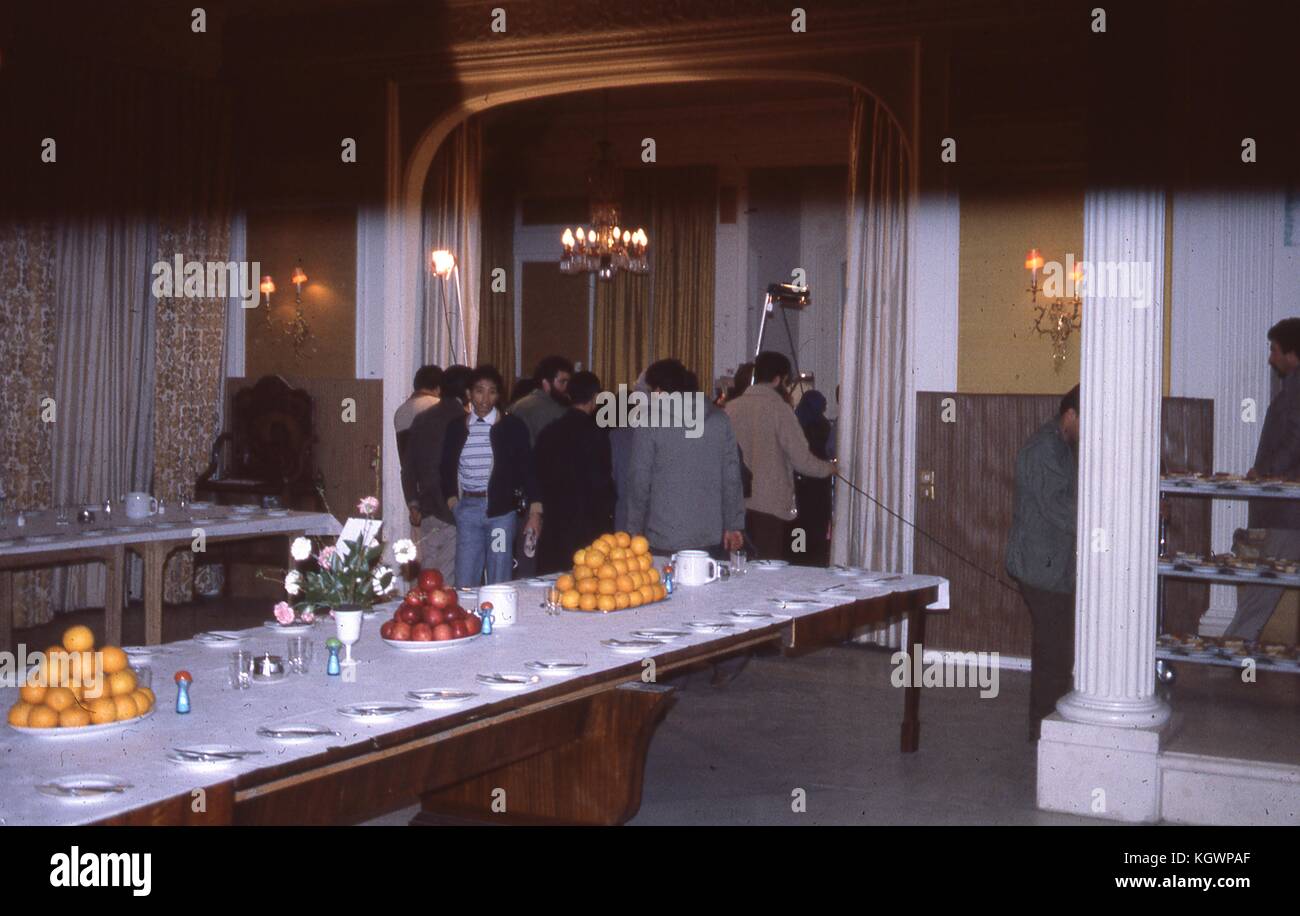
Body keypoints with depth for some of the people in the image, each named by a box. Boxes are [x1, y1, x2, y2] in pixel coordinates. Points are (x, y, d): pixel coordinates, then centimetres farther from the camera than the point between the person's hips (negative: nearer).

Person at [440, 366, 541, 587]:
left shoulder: (512, 426, 0)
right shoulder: (456, 428, 8)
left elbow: (527, 469, -1)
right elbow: (448, 470, 17)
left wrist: (535, 513, -7)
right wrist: (452, 500, 4)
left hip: (501, 510, -2)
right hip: (467, 509, 2)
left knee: (499, 584, 1)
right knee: (465, 584, 1)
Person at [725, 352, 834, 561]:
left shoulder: (732, 408, 5)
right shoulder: (779, 408, -8)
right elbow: (802, 460, -9)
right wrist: (829, 468, 9)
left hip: (735, 504, 5)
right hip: (769, 505, -5)